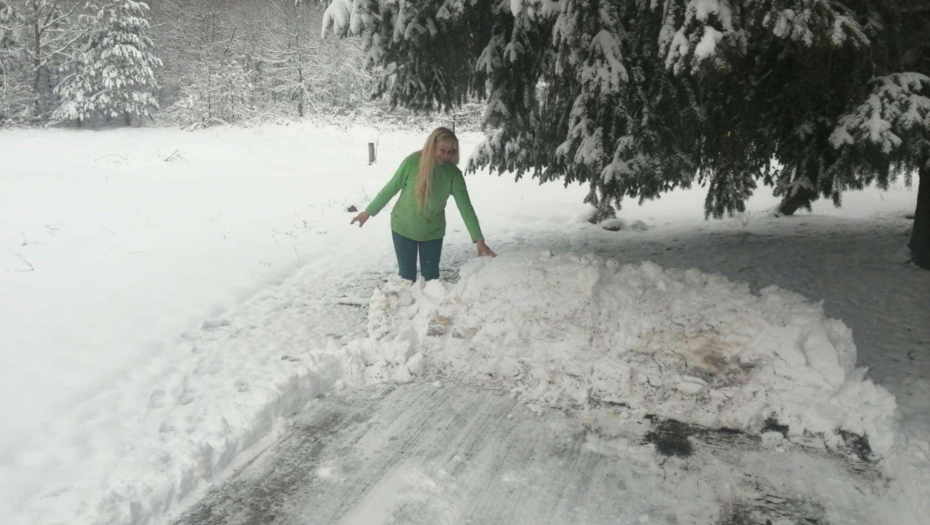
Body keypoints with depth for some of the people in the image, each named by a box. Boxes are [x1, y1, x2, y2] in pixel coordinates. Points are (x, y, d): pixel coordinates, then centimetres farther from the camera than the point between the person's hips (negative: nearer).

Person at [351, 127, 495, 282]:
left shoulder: (453, 174, -14)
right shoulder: (412, 162, -18)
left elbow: (465, 207, -16)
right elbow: (390, 188, -6)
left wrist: (479, 239, -23)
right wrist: (369, 211, 1)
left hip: (432, 232, 1)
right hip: (403, 228, -1)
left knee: (431, 277, 8)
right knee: (407, 276, 7)